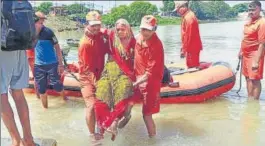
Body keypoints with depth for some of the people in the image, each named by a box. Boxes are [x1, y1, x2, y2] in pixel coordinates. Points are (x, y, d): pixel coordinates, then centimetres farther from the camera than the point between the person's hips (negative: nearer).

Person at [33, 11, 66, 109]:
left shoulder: (48, 32, -14)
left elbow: (57, 47, -10)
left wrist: (60, 64, -12)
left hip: (52, 64, -3)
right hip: (38, 65, 4)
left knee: (57, 86, 5)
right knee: (41, 89, 10)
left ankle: (64, 99, 33)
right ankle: (45, 107, 28)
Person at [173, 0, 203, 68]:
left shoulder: (188, 17, -19)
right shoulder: (188, 16, 14)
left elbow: (188, 36, -22)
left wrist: (184, 50, -18)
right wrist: (183, 47, 19)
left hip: (192, 48, -10)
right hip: (192, 47, 10)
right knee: (192, 66, 17)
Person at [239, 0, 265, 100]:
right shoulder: (249, 22, 9)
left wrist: (256, 61, -26)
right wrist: (241, 51, 20)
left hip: (255, 55, -9)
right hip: (246, 54, 9)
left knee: (255, 79, -4)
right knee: (248, 78, 15)